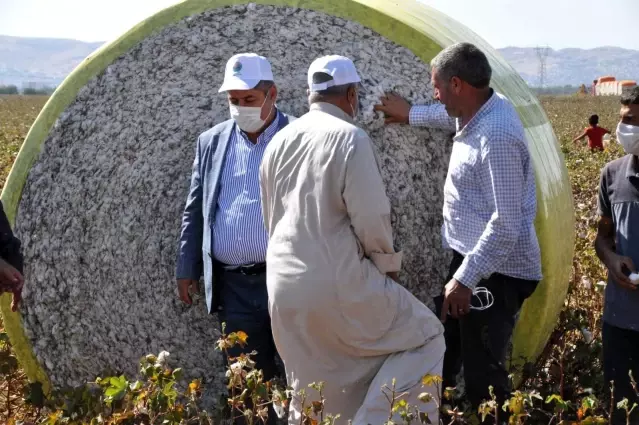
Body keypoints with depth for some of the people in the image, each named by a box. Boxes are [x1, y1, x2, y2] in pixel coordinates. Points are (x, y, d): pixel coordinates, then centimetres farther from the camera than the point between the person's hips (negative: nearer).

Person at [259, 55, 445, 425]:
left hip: (284, 287, 7)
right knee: (423, 335, 9)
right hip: (338, 283, -7)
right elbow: (372, 218, -13)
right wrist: (388, 262, 4)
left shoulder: (279, 142, 11)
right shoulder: (350, 138, -10)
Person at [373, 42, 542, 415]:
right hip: (472, 259, 10)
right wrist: (411, 114, 40)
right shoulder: (482, 110, 4)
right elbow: (452, 117, 32)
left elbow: (506, 225, -28)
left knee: (483, 377, -3)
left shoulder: (497, 136, -27)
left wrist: (465, 278, -27)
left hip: (495, 273, -10)